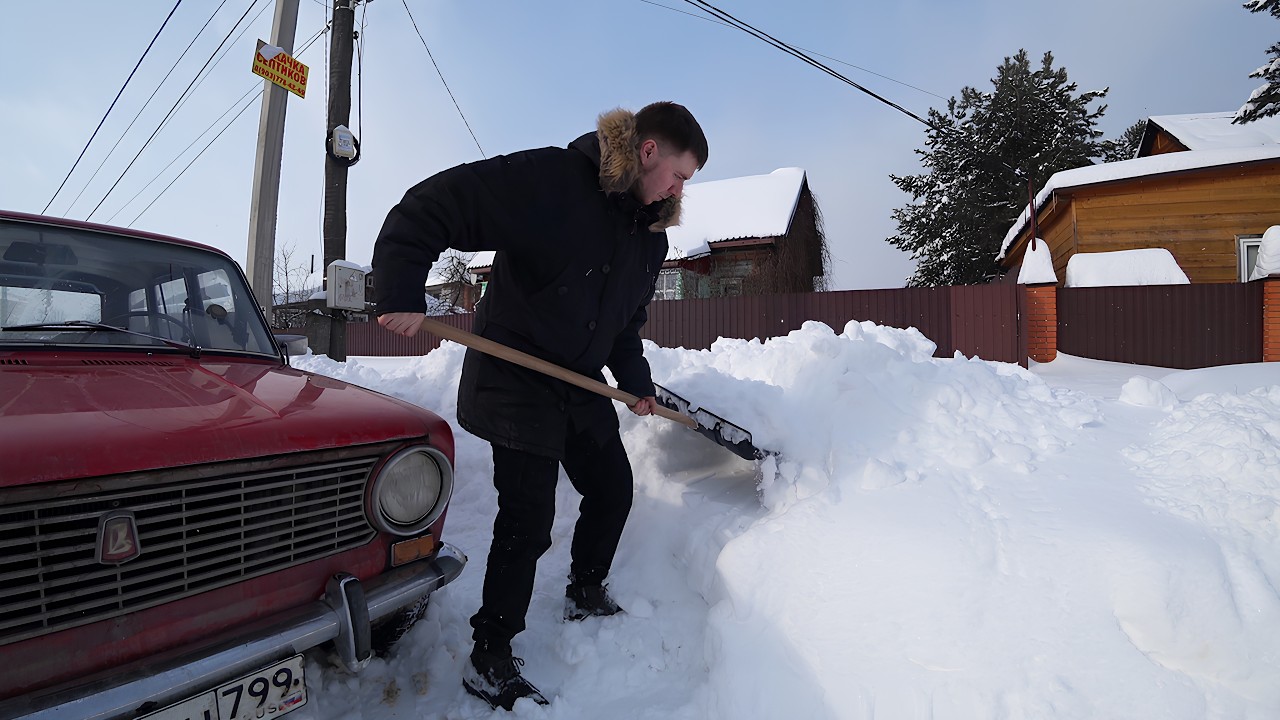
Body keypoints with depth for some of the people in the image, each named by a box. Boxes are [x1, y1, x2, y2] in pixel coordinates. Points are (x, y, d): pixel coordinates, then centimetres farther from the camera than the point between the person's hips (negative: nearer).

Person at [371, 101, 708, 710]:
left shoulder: (651, 234, 7)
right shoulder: (549, 179, -18)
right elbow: (431, 207, -20)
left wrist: (635, 381, 6)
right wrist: (401, 292, -28)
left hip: (582, 384, 8)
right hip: (514, 378, -8)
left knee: (612, 488, 15)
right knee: (527, 518, -6)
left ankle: (585, 595, 41)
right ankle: (488, 662, 17)